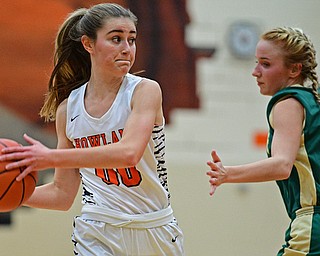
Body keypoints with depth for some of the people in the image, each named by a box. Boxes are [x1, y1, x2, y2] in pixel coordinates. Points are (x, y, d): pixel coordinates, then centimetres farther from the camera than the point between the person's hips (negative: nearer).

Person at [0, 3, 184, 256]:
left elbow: (128, 153, -28)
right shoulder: (68, 109, 1)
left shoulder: (145, 91, -9)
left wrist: (52, 157, -31)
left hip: (156, 232, -1)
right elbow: (63, 194, 7)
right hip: (98, 235, 1)